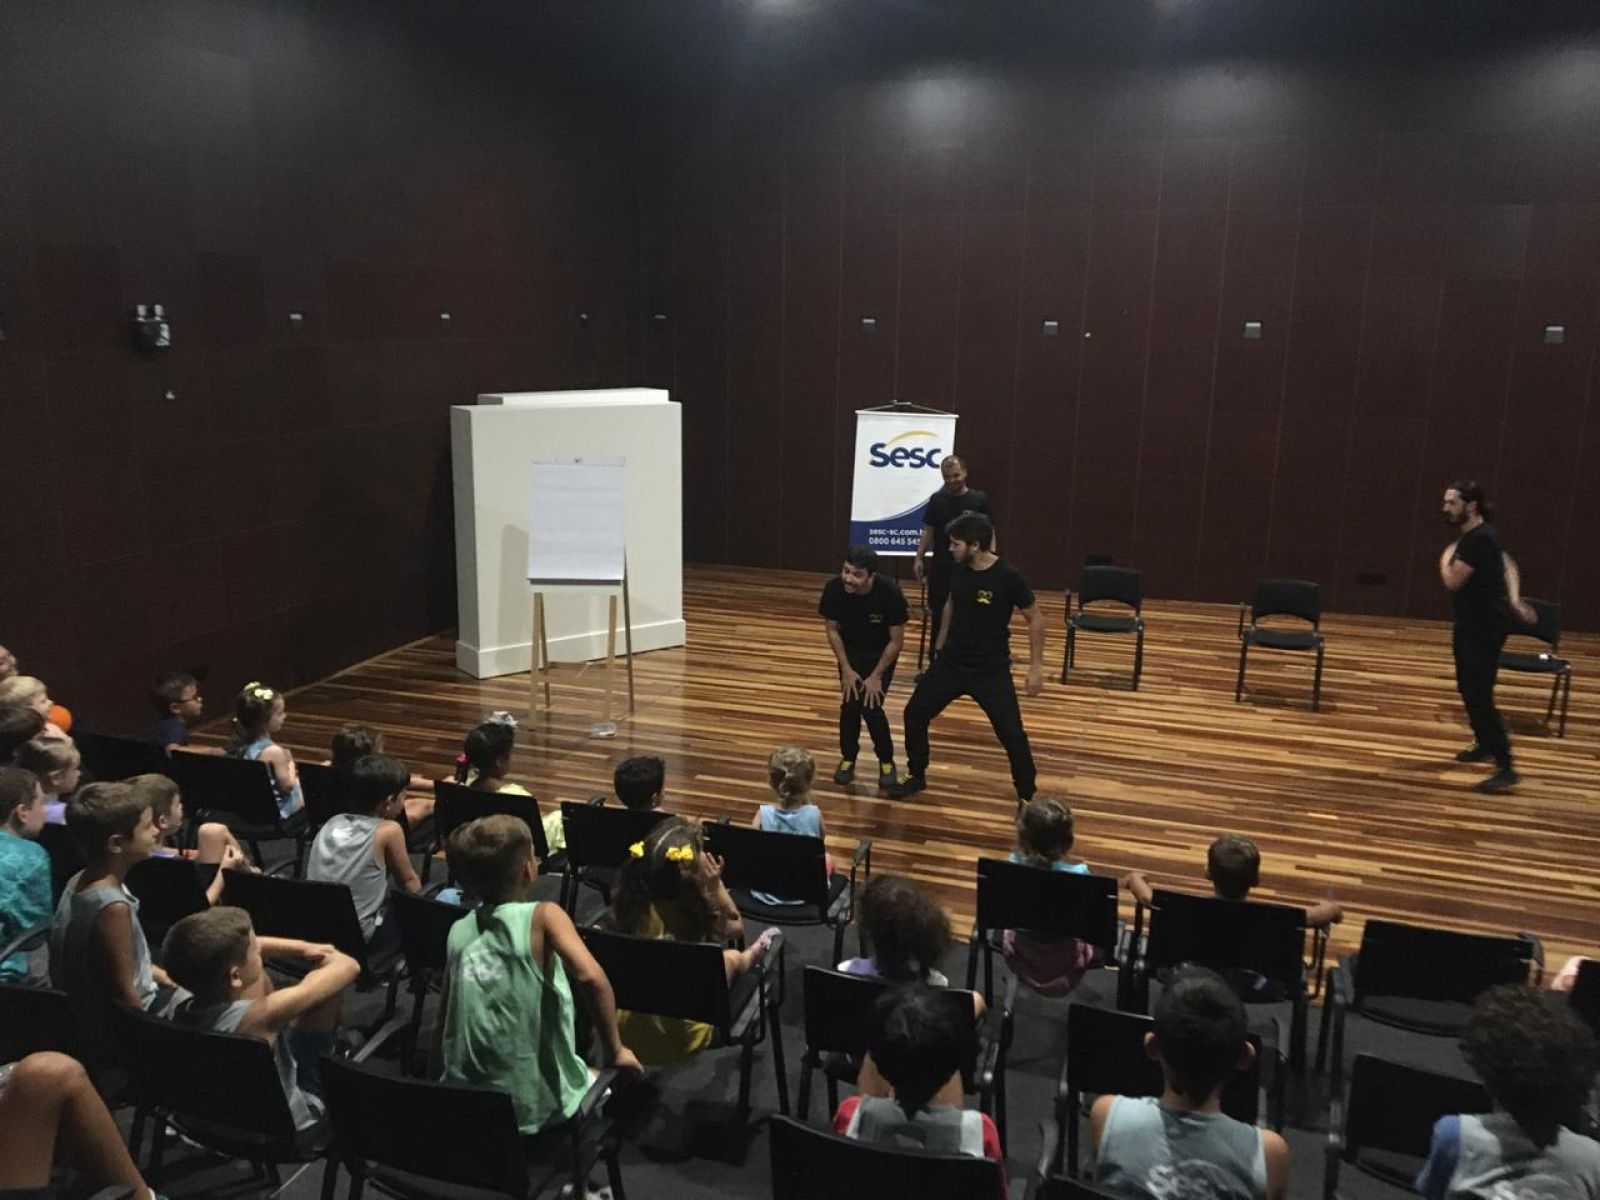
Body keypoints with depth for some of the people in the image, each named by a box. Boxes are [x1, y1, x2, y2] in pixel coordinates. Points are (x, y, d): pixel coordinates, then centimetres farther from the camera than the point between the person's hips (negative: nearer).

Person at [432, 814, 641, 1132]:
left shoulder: (459, 932, 0)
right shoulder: (543, 916, -14)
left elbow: (443, 1026, 6)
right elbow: (592, 978, -29)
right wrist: (615, 1051, -16)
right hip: (535, 1106, -4)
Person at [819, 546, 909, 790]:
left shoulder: (890, 593, -33)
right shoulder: (834, 588, -27)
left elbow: (897, 640, -19)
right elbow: (832, 630, -9)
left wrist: (876, 676, -16)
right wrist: (846, 670, -10)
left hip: (881, 654, -2)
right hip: (850, 651, 2)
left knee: (871, 706, -12)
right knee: (850, 705, -10)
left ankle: (886, 760, 14)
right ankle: (848, 757, 16)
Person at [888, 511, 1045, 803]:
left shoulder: (1008, 577, -20)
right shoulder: (959, 570, -4)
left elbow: (1035, 620, -11)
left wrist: (1036, 667, -11)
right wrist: (940, 646, 19)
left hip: (992, 670, -5)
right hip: (951, 662, 5)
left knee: (1012, 734, -6)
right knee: (915, 713, 5)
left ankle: (1026, 797, 16)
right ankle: (916, 776, 26)